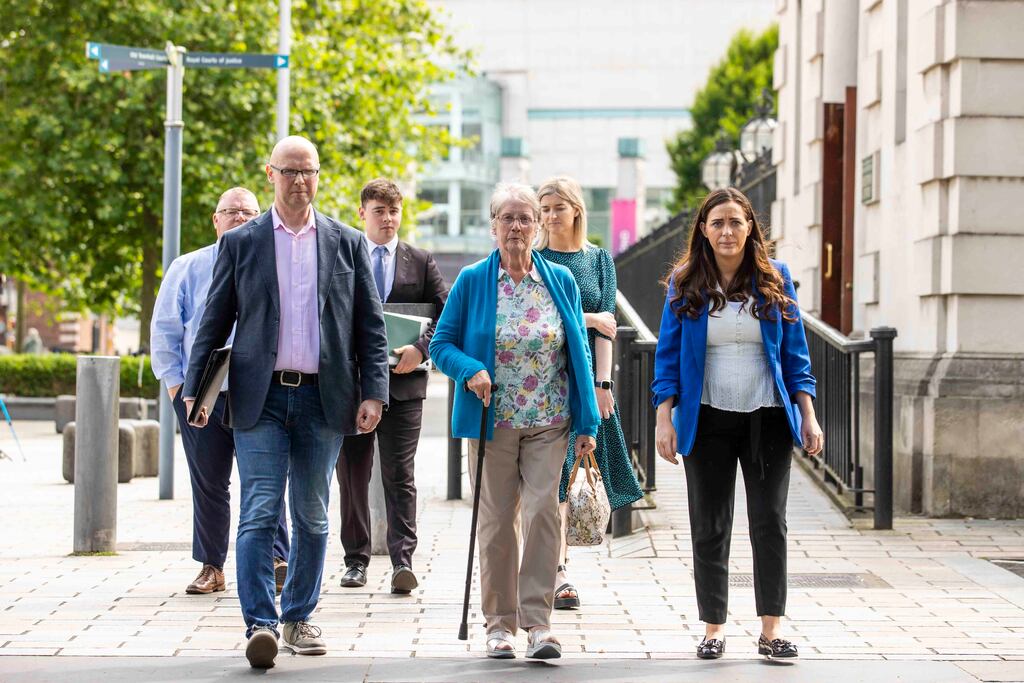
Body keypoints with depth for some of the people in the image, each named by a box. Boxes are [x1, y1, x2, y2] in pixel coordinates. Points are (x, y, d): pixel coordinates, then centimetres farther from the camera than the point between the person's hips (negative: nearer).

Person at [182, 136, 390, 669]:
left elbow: (370, 325, 7)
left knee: (311, 516, 8)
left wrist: (373, 393, -2)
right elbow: (214, 321, 7)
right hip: (260, 398, -1)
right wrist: (194, 389, -1)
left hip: (322, 399, 2)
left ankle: (299, 618, 20)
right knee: (259, 513, -10)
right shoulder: (240, 243, 6)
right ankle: (261, 625, -13)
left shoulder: (348, 244, 8)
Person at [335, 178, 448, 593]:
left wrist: (421, 349, -13)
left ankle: (403, 560, -10)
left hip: (402, 383, -1)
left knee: (400, 475, -7)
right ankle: (356, 560, 17)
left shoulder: (421, 262, 7)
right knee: (352, 476, 7)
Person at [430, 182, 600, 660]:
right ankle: (500, 621, 14)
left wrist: (587, 423, 4)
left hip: (549, 422, 1)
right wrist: (471, 370, -18)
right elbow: (441, 344, 4)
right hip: (493, 420, -1)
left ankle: (537, 620, -4)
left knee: (543, 512, -9)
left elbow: (579, 353, 8)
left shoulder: (560, 281, 6)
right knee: (497, 520, 3)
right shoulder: (472, 281, 2)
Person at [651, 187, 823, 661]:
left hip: (768, 417, 0)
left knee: (769, 521, -2)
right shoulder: (685, 284, 2)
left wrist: (807, 415, 0)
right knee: (709, 527, 4)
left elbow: (795, 351, 6)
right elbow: (668, 355, 2)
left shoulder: (775, 278, 4)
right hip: (707, 420, 0)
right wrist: (664, 418, -6)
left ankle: (772, 629, 2)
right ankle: (713, 627, 13)